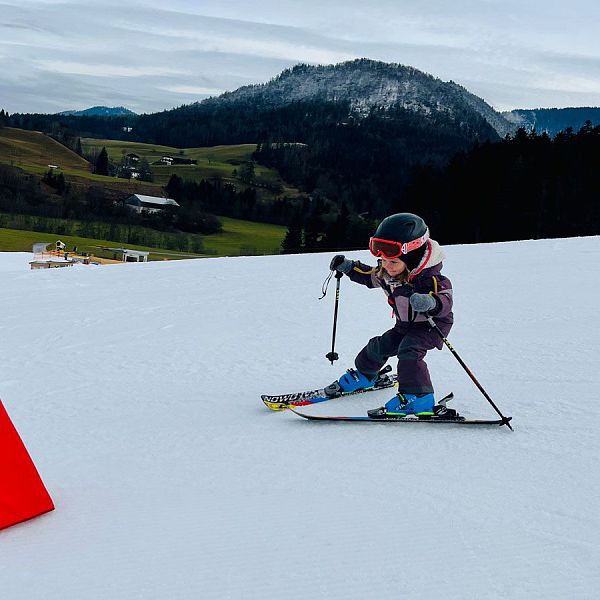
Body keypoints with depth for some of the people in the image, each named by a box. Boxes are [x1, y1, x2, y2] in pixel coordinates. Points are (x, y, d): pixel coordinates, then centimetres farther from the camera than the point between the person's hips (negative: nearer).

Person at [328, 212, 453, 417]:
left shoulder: (429, 278, -33)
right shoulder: (386, 273, -10)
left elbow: (445, 299, -42)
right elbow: (370, 276, 11)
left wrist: (430, 302, -65)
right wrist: (348, 267, -1)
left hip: (433, 324, -8)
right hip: (405, 325, 8)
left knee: (409, 349, -29)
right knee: (380, 346, 12)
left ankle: (417, 399, -31)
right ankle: (362, 376, 41)